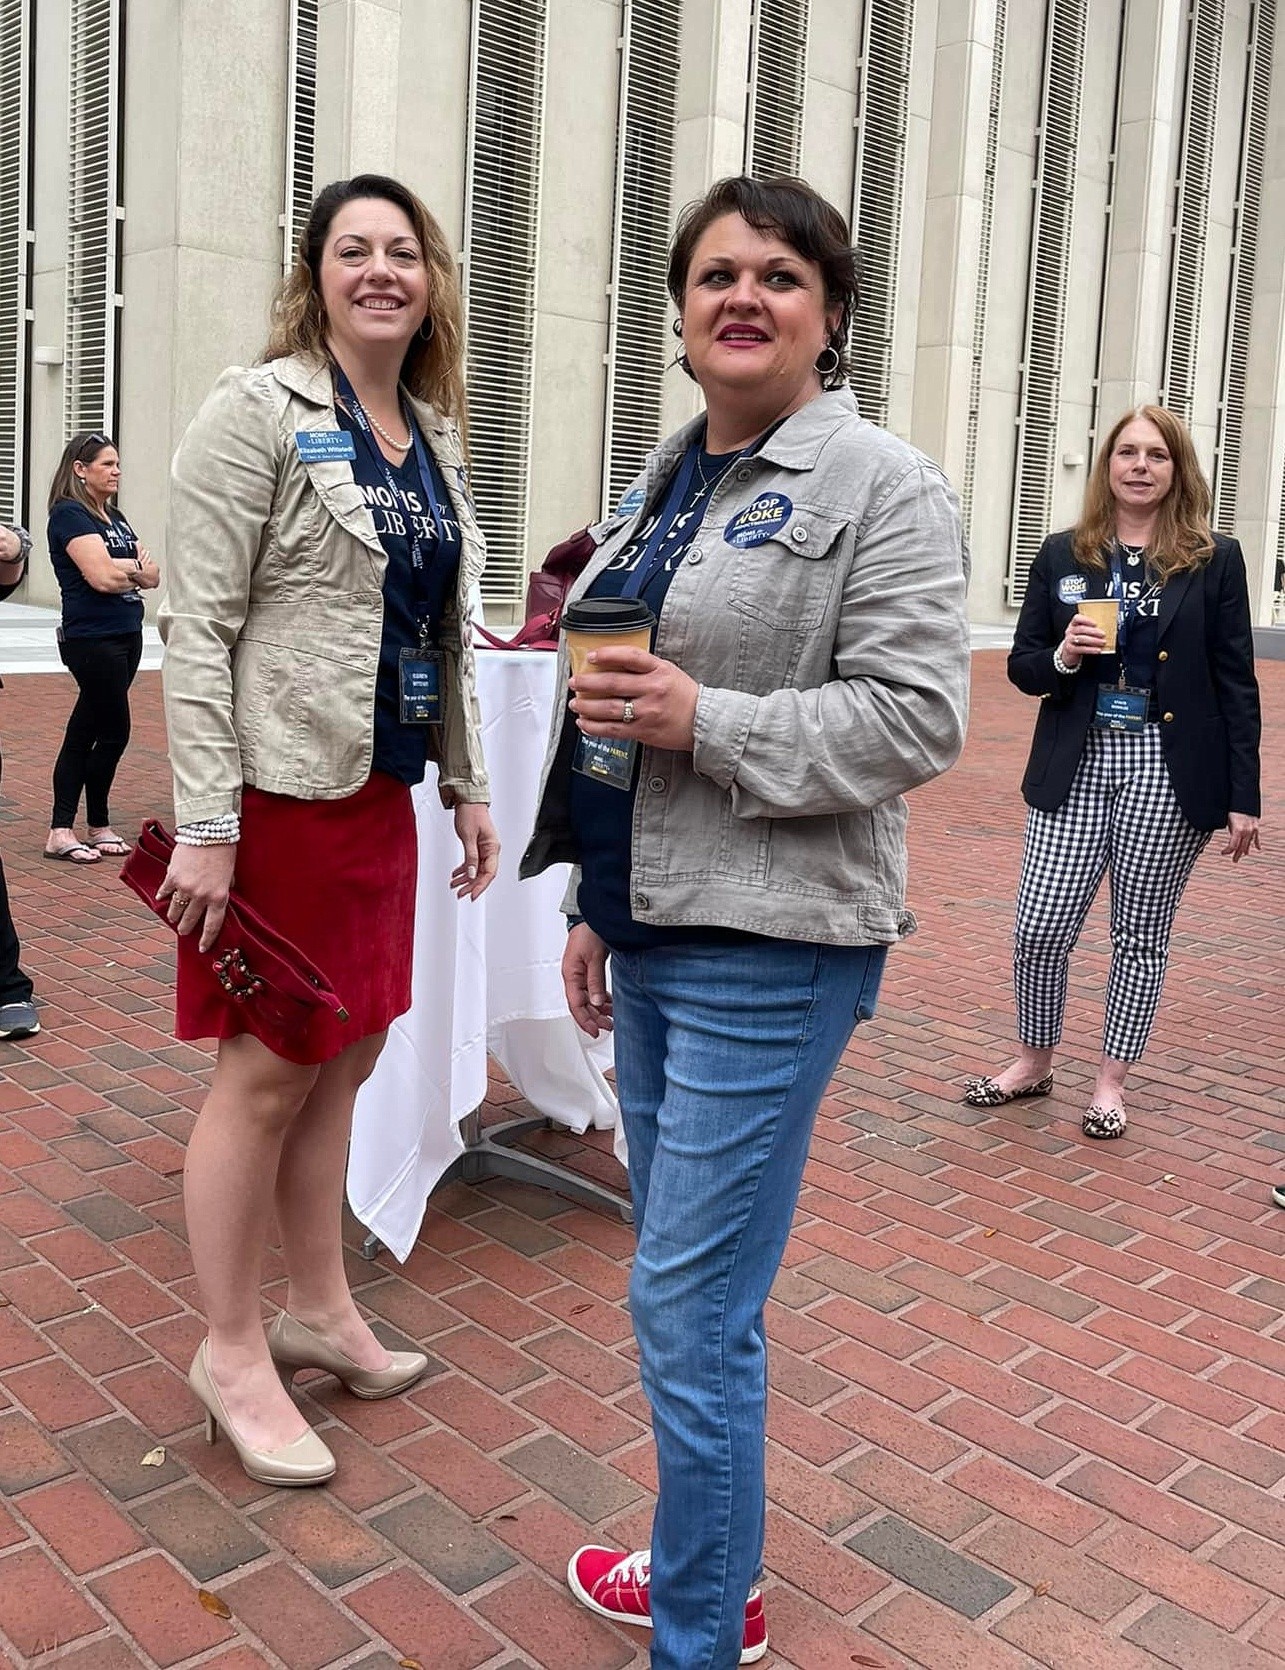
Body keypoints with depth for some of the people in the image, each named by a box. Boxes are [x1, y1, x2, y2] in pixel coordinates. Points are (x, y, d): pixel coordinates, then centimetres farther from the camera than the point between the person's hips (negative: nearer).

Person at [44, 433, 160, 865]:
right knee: (114, 732, -3)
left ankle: (62, 830, 14)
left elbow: (153, 575, 9)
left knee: (84, 732, 9)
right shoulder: (70, 514, -9)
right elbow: (102, 576, -20)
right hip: (92, 640, -8)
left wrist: (124, 568, -10)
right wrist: (137, 567, -1)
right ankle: (97, 825, 12)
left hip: (126, 636, 8)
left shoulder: (114, 516, 16)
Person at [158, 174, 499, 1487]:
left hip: (378, 791, 7)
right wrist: (203, 825, -19)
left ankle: (317, 1306, 31)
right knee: (266, 1072, 2)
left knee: (343, 1057, 14)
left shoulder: (434, 435, 12)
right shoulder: (260, 410, -9)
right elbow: (197, 627, -14)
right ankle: (231, 1354, 19)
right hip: (280, 790, -7)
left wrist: (467, 785, 14)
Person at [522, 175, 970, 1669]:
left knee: (689, 1310, -4)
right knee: (685, 1285, 18)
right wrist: (593, 907, 19)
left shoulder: (878, 484, -7)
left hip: (767, 952, -8)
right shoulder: (671, 482, 16)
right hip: (655, 933, 8)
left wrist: (706, 723, -20)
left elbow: (918, 715, -15)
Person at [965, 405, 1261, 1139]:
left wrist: (1244, 798, -4)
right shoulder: (1064, 554, 5)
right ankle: (1036, 1061, 23)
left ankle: (1111, 1081, 24)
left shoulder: (1215, 559, 0)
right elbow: (1023, 664, 9)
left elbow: (1236, 684, 0)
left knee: (1142, 932, 8)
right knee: (1041, 928, 0)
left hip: (1169, 770, -1)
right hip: (1076, 764, 2)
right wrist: (1062, 657, -14)